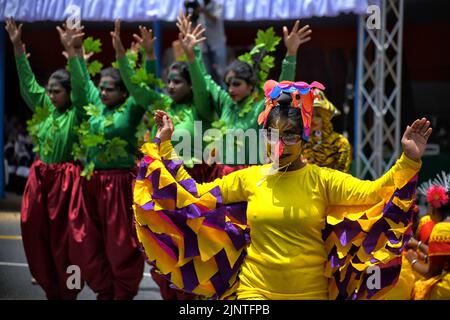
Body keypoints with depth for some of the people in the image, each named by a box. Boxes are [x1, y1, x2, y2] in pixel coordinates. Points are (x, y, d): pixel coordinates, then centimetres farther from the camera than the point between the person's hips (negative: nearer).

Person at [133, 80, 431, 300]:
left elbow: (373, 192, -16)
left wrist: (408, 161, -30)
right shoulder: (249, 178, 3)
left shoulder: (323, 179, -4)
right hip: (255, 291, 1)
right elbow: (194, 195, 8)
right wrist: (164, 147, 7)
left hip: (311, 292, -1)